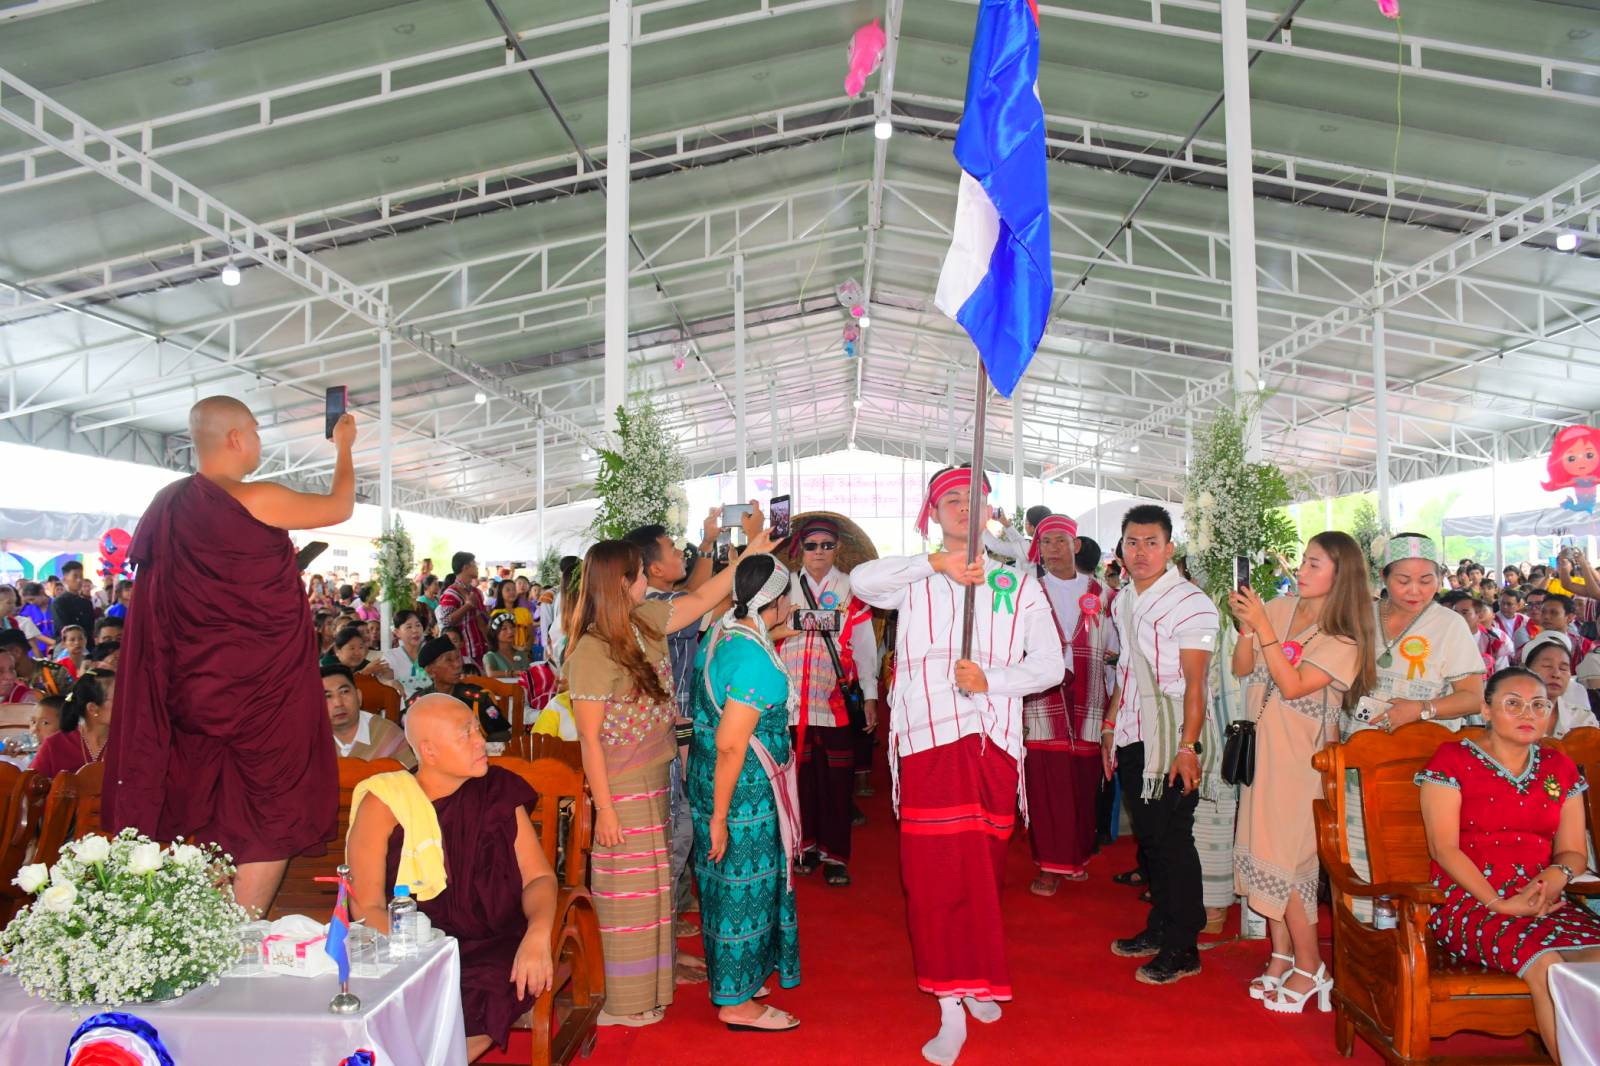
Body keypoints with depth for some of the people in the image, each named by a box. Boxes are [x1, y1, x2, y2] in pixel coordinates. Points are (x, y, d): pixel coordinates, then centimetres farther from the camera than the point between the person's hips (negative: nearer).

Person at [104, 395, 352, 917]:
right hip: (264, 689, -7)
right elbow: (340, 507, -2)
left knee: (212, 815, 17)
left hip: (194, 687, 7)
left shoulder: (167, 504, 5)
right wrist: (343, 447, 14)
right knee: (272, 819, 5)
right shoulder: (256, 500, -16)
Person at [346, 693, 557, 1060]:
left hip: (492, 947, 2)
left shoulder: (500, 793, 6)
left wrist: (537, 935, -17)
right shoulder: (383, 804, -1)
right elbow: (367, 906, -4)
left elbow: (539, 877, 4)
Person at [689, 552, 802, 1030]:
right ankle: (736, 1002, 19)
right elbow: (730, 745, -27)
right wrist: (719, 816, -20)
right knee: (743, 885, 4)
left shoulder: (721, 633, 3)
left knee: (728, 881, 21)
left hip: (712, 778, 9)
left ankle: (736, 978, 37)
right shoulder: (756, 659, -26)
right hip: (742, 789, -9)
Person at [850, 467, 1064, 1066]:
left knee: (984, 870, 8)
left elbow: (1050, 664, 6)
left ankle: (976, 980, 29)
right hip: (928, 740, -1)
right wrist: (936, 563, -18)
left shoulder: (1018, 584, 12)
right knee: (934, 872, -4)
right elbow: (861, 580, -11)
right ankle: (951, 1009, 4)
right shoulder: (914, 582, 10)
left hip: (994, 740, 1)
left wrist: (991, 680, -11)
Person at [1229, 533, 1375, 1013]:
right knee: (1266, 852, 9)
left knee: (1285, 858, -3)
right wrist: (1245, 626, -14)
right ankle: (1281, 956, 23)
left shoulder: (1345, 638, -11)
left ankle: (1308, 966, 13)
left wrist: (1263, 627, -24)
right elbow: (1242, 668, 2)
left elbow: (1293, 685, -21)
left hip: (1303, 757, -5)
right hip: (1264, 749, 5)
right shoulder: (1279, 608, 2)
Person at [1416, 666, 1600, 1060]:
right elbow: (1444, 848, -5)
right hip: (1468, 901, -4)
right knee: (1545, 964, -33)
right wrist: (1498, 904, -16)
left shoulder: (1560, 768, 19)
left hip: (1541, 903, 4)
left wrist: (1557, 876, -7)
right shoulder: (1452, 760, 3)